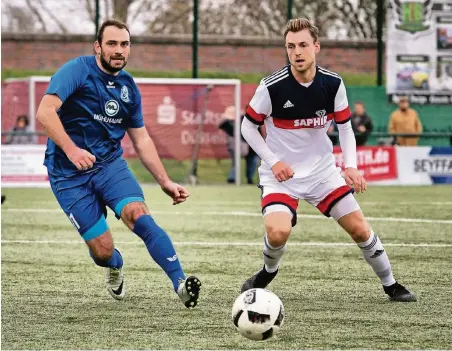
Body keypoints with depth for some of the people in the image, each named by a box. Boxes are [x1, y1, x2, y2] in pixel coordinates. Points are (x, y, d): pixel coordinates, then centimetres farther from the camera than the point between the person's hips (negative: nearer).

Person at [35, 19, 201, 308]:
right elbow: (45, 112, -24)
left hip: (110, 164, 4)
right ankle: (116, 266, 30)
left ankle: (180, 283, -32)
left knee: (139, 214, -26)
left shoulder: (129, 87, 7)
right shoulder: (78, 71, -11)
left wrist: (165, 182, 8)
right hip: (69, 174, -4)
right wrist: (71, 149, -37)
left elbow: (142, 140, 16)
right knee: (103, 250, -8)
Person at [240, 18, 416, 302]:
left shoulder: (333, 84, -8)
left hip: (323, 171, 3)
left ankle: (391, 285, 23)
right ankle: (268, 273, 8)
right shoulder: (272, 87, -18)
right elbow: (248, 126, -5)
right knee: (278, 232, -26)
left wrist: (351, 166, -10)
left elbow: (345, 127, 5)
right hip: (281, 174, -3)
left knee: (360, 229, 1)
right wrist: (273, 161, -15)